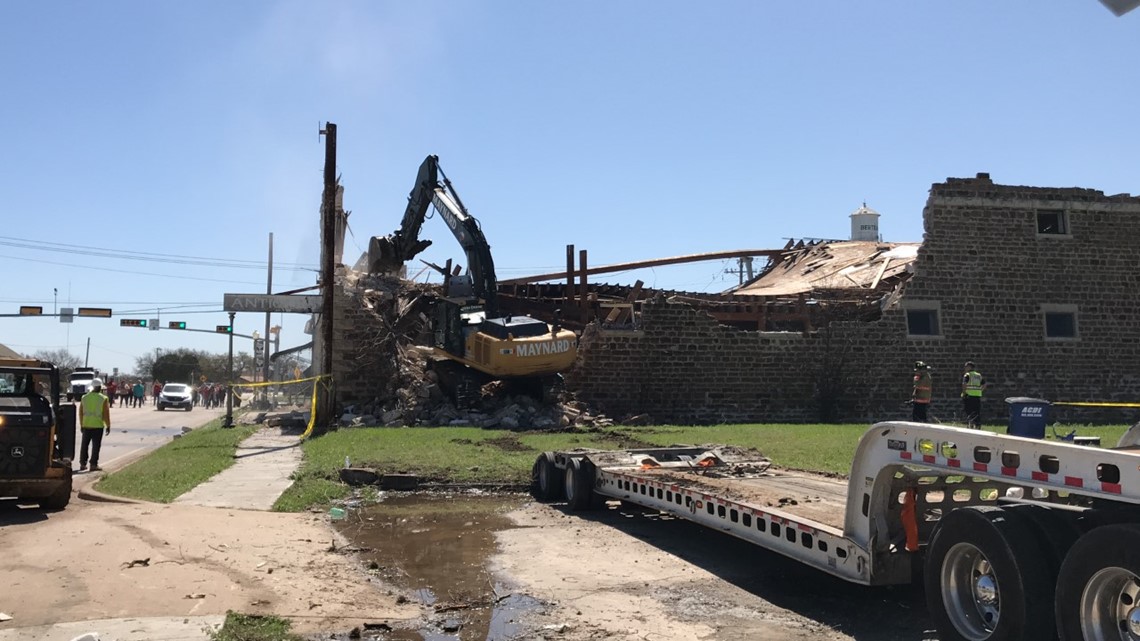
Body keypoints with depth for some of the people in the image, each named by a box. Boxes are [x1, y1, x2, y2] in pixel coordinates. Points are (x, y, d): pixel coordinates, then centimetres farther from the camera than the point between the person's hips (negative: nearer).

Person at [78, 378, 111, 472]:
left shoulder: (84, 398, 5)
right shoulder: (103, 399, -9)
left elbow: (80, 413, 9)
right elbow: (106, 414, -9)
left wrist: (81, 425, 18)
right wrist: (108, 425, 0)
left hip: (86, 425, 4)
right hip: (98, 425, -4)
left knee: (84, 445, 14)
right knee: (96, 446, 0)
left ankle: (83, 463, 17)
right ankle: (93, 464, -2)